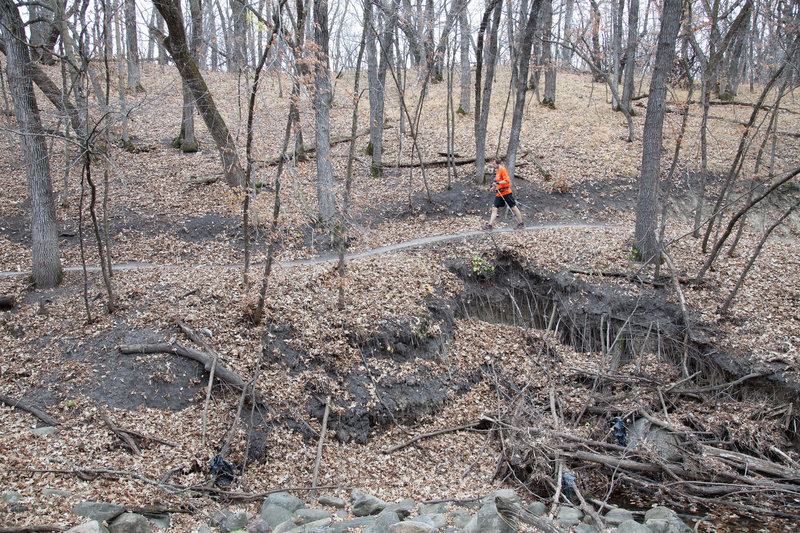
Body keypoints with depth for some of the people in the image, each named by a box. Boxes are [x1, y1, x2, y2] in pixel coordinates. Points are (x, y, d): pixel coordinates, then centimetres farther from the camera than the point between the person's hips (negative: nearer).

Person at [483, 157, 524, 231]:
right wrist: (494, 187, 13)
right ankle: (490, 225, -6)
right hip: (499, 194, 9)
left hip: (506, 192, -9)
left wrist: (498, 183, -26)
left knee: (513, 207, 2)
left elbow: (507, 180, -21)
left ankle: (521, 224, 12)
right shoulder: (497, 171, 16)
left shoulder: (503, 170, -11)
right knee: (494, 208, -1)